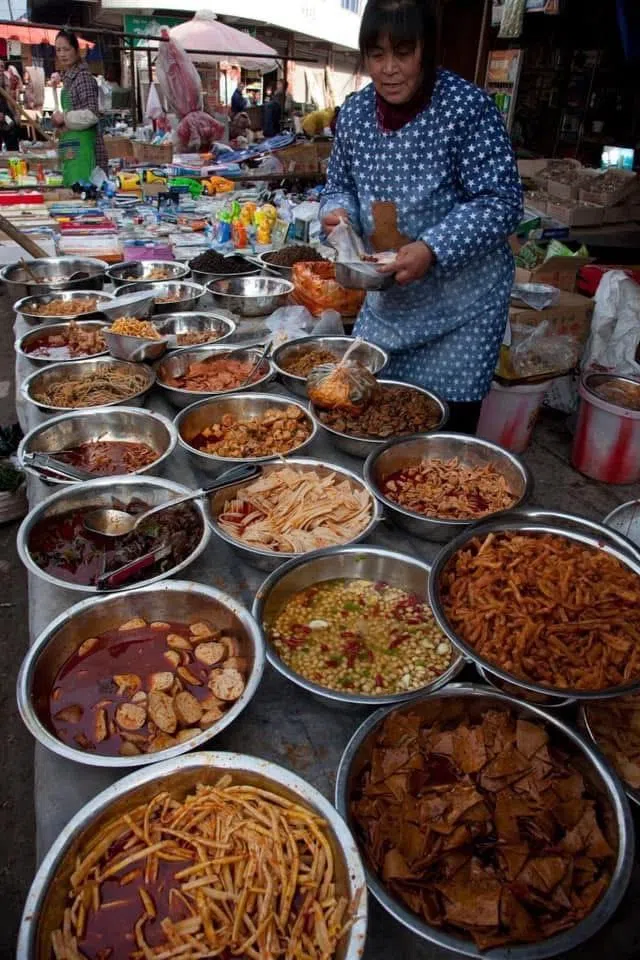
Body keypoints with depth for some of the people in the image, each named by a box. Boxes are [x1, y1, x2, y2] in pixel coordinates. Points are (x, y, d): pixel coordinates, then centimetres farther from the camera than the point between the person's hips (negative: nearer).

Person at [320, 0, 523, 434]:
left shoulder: (467, 106, -14)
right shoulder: (355, 112, 1)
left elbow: (501, 202, -17)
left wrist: (432, 250, -30)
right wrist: (337, 211, -11)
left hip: (461, 303, -5)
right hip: (387, 297, 5)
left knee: (447, 427, 2)